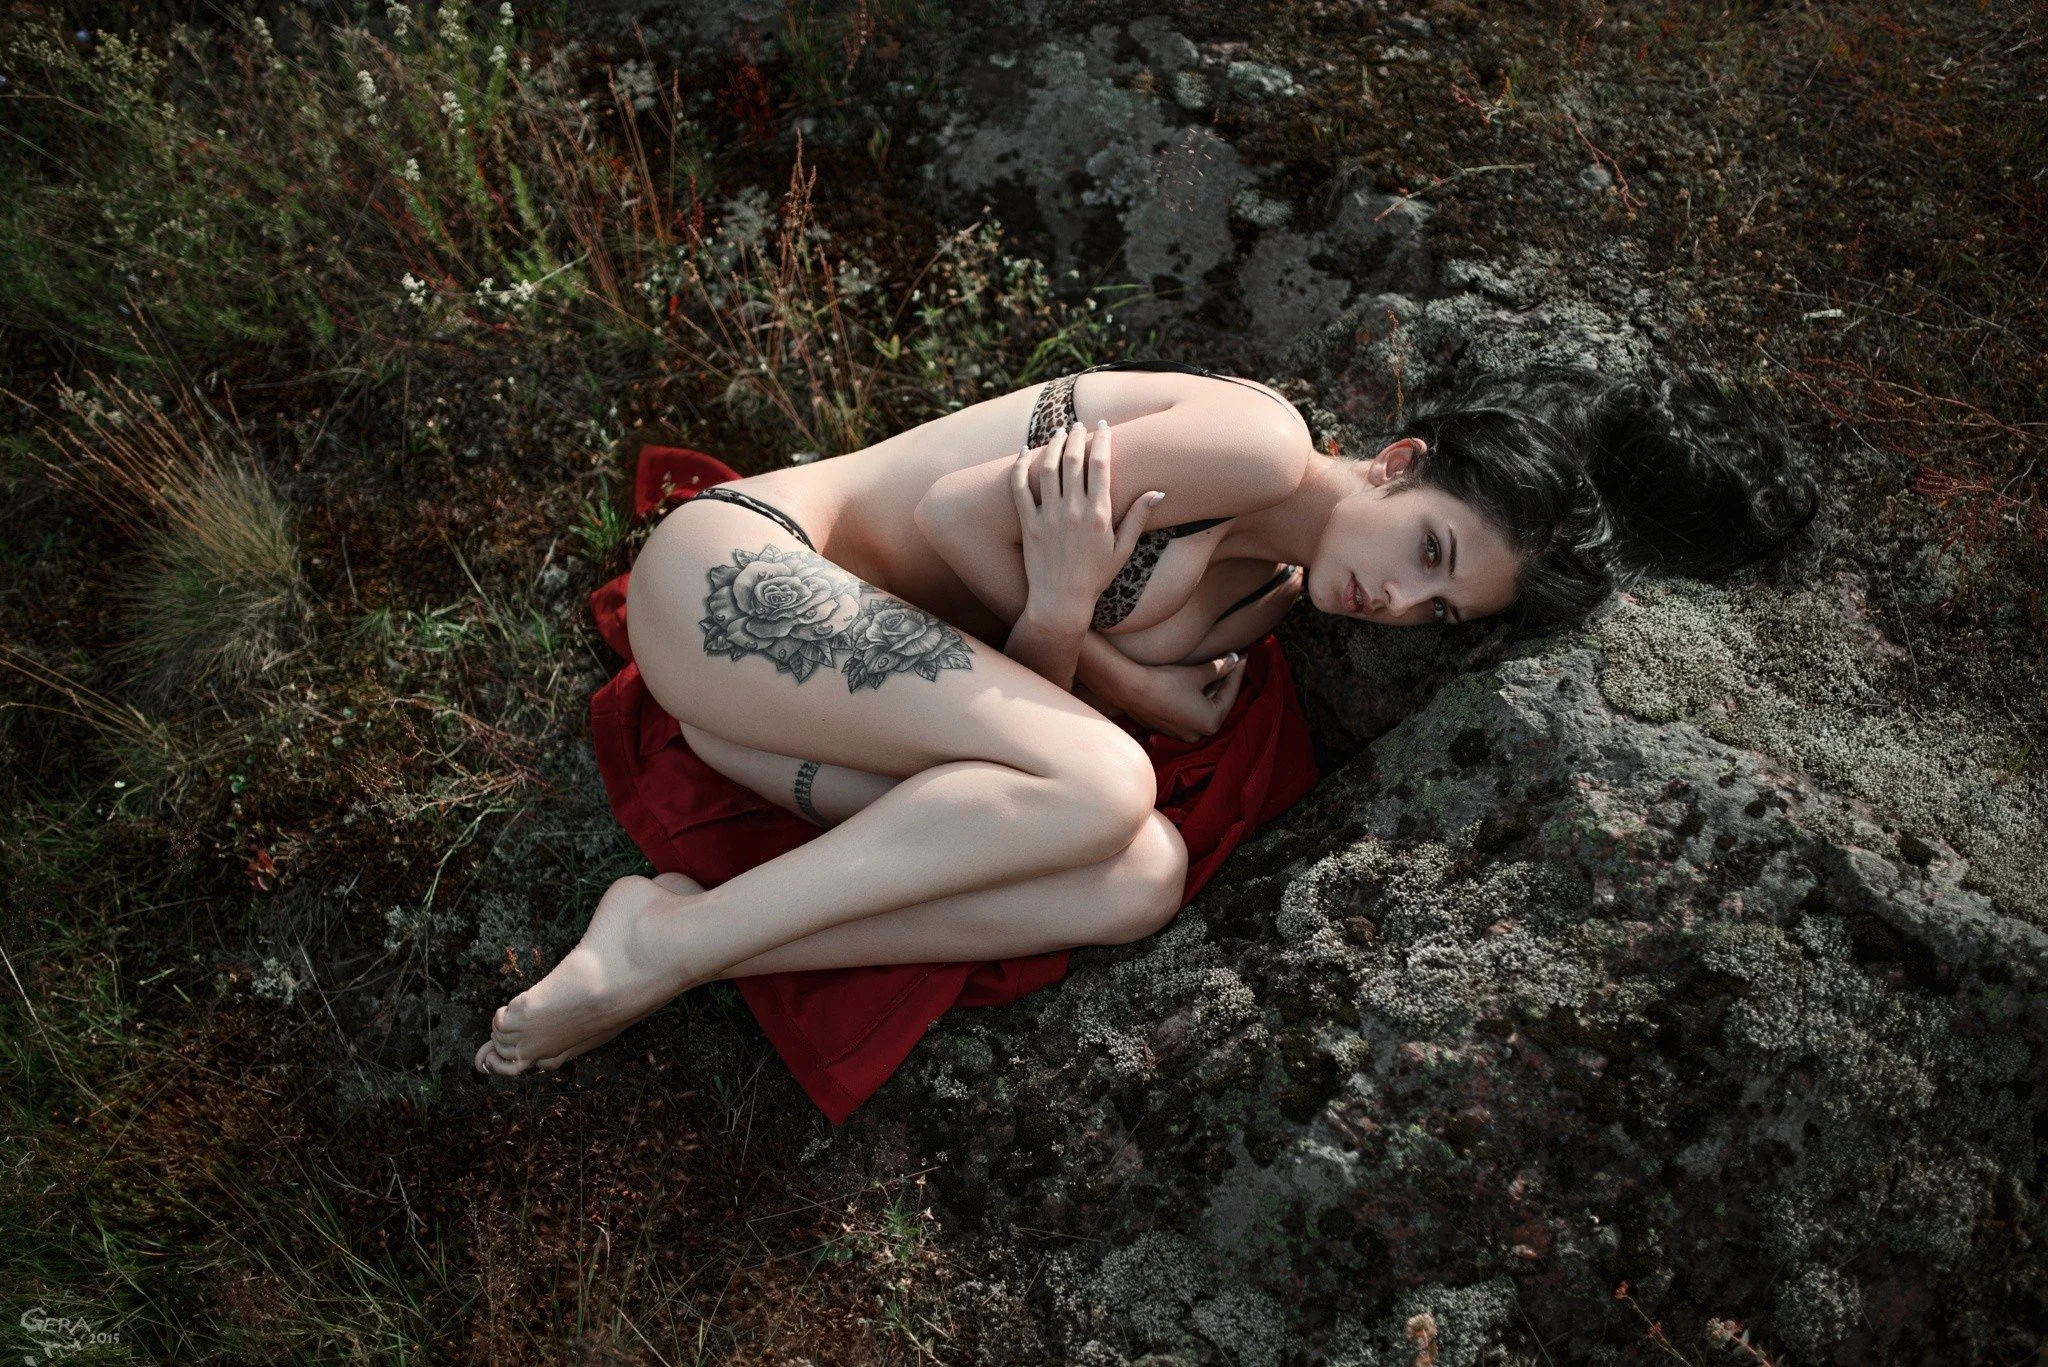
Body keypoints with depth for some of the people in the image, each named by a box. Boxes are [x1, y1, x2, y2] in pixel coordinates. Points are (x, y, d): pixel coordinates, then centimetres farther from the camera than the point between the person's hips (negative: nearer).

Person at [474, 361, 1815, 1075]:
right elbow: (960, 508, -16)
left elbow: (1024, 708, 0)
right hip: (738, 569, -7)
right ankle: (664, 942, -19)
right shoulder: (1265, 441, -14)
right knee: (1102, 784, -29)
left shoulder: (1265, 599, 12)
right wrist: (1120, 683, -11)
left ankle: (690, 949, -16)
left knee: (1140, 878, -17)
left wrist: (1058, 620, -20)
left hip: (822, 692, 7)